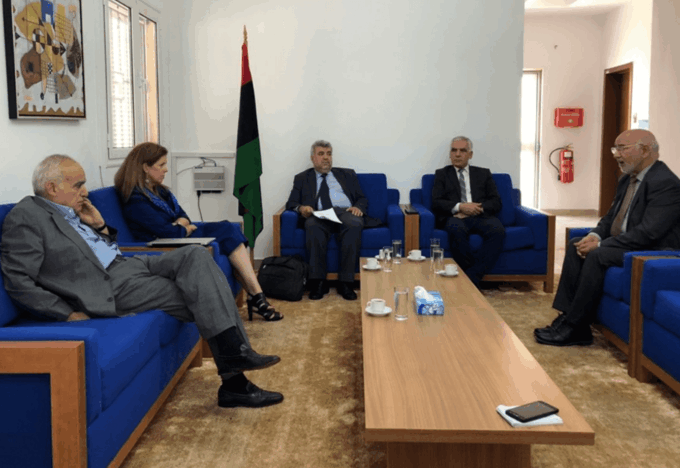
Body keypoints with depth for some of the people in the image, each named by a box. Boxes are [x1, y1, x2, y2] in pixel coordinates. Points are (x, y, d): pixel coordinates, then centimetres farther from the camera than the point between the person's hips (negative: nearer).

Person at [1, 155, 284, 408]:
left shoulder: (70, 212, 18)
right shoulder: (25, 217, -7)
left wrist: (99, 226, 8)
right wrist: (68, 314, -17)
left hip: (128, 263, 8)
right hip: (111, 287, -8)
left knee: (196, 255, -13)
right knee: (202, 296, -17)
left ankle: (234, 357, -18)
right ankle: (234, 384, -12)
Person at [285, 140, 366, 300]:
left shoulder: (348, 174, 26)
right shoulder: (302, 178, 23)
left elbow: (362, 199, 20)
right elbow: (291, 203, 15)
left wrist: (358, 207, -4)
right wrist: (301, 208, -9)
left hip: (345, 212, 1)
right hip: (318, 215, -1)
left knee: (354, 225, -37)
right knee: (313, 227, -38)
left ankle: (346, 283, -34)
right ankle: (318, 283, -33)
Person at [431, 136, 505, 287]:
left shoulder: (483, 174, 21)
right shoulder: (442, 174, 18)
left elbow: (496, 202, 11)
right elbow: (436, 202, 4)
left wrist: (478, 208, -10)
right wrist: (460, 207, -14)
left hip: (480, 216, 2)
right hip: (455, 217, -1)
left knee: (498, 230, -32)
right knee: (456, 229, -39)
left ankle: (472, 277, -31)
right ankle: (473, 274, -27)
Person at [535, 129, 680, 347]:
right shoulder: (627, 180, 11)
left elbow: (648, 233, -27)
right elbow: (611, 217, 17)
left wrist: (601, 244, -23)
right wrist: (595, 236, -5)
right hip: (623, 244, 10)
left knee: (598, 255, -28)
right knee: (575, 246, -3)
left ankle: (573, 328, -19)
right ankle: (568, 316, -8)